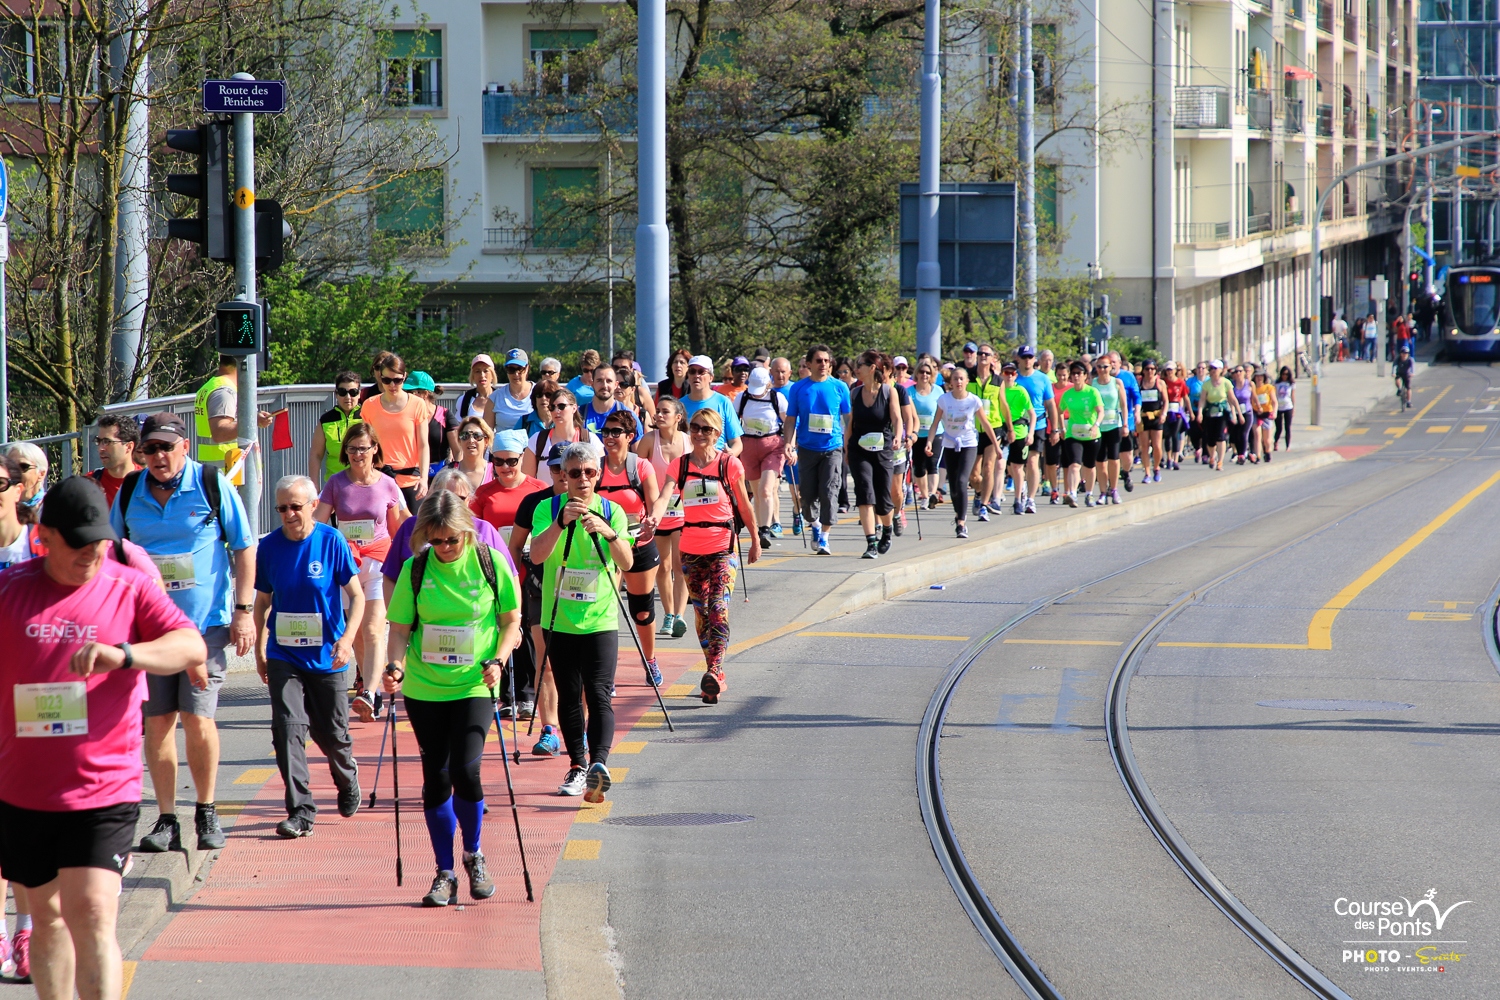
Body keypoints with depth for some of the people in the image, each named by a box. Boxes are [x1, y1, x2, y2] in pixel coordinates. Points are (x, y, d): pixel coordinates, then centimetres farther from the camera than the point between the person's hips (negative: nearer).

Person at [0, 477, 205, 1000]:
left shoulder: (130, 587, -1)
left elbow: (192, 646, -14)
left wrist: (123, 654, -30)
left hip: (102, 792, -2)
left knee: (91, 915, -14)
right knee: (46, 916, 14)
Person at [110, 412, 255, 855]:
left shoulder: (212, 485, -3)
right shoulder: (130, 493, 6)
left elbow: (244, 548, 2)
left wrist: (243, 610, -3)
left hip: (207, 621, -3)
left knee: (198, 719, -9)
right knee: (157, 722, 1)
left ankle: (206, 812, 9)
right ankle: (167, 821, 7)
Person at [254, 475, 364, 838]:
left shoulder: (332, 542, -7)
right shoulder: (269, 546, 1)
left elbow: (357, 595, -4)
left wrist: (347, 638, -18)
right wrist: (259, 651, 13)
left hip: (326, 658, -1)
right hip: (283, 655, 1)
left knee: (331, 733, 9)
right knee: (288, 727, -14)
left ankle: (347, 778, 43)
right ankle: (301, 812, -12)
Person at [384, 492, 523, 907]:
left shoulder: (490, 563, -4)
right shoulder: (415, 569, -2)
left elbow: (511, 620, 6)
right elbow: (400, 627, 4)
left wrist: (497, 660, -9)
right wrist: (396, 664, -14)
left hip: (474, 686, -2)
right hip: (424, 689, 2)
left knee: (465, 770, -16)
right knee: (435, 779, 3)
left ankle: (473, 854, 9)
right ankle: (445, 874, 16)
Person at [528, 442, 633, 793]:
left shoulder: (612, 512, 2)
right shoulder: (548, 509, 1)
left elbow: (626, 564, -10)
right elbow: (537, 554, -15)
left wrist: (608, 533, -28)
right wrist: (561, 523, -29)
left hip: (601, 620, -1)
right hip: (559, 620, 1)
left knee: (599, 695, -14)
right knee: (569, 697, 7)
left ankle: (599, 763, -25)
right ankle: (578, 766, 18)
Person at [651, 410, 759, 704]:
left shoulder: (729, 465, -2)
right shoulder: (680, 466, 4)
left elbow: (744, 506, 8)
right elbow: (663, 497, -13)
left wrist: (755, 541, 15)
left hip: (722, 547, -4)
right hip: (691, 547, 4)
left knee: (718, 609, -16)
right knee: (701, 611, 9)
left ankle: (714, 672, -27)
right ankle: (715, 676, 17)